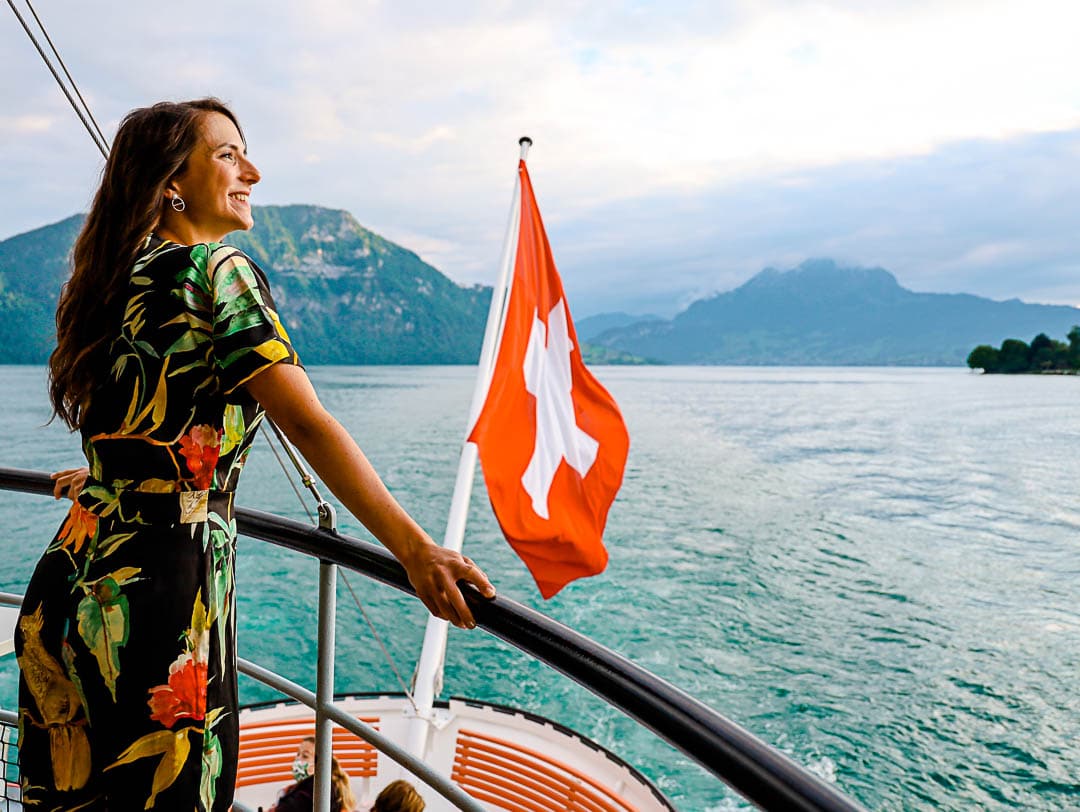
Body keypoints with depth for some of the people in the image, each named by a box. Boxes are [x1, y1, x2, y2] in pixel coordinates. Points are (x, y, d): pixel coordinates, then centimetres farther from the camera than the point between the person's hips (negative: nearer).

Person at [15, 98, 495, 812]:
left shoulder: (117, 277, 14)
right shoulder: (217, 269, -10)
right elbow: (306, 423, -20)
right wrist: (414, 548, -22)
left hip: (67, 585, 8)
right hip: (162, 586, -8)